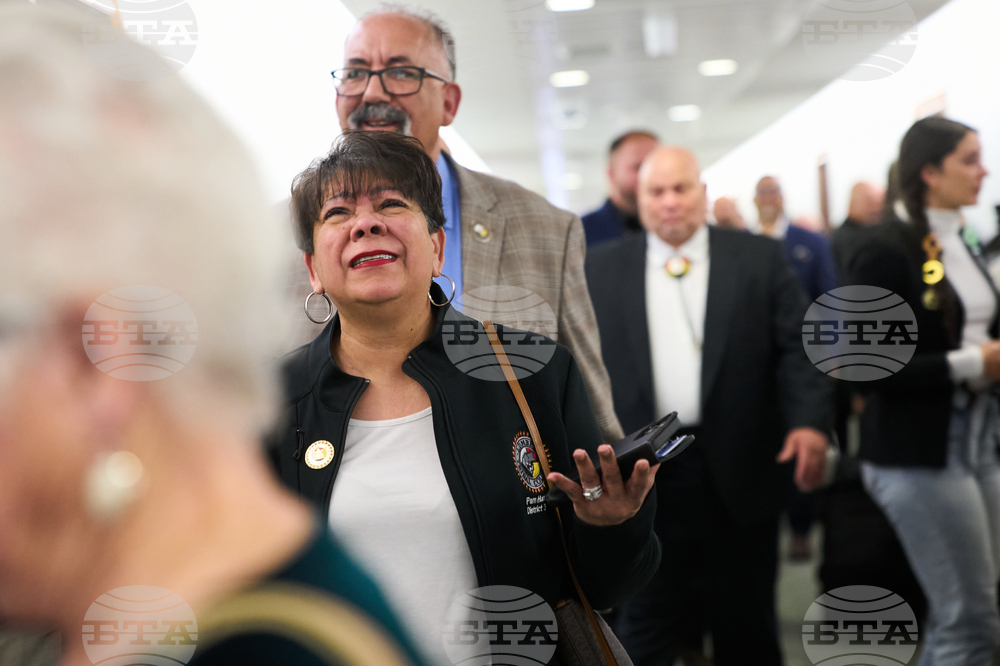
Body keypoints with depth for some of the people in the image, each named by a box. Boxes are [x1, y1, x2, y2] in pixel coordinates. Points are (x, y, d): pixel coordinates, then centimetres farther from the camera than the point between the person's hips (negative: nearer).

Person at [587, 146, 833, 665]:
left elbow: (797, 344, -2)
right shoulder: (600, 269, 6)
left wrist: (809, 420, -16)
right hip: (642, 472, 0)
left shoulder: (759, 258, 3)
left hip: (737, 468, 0)